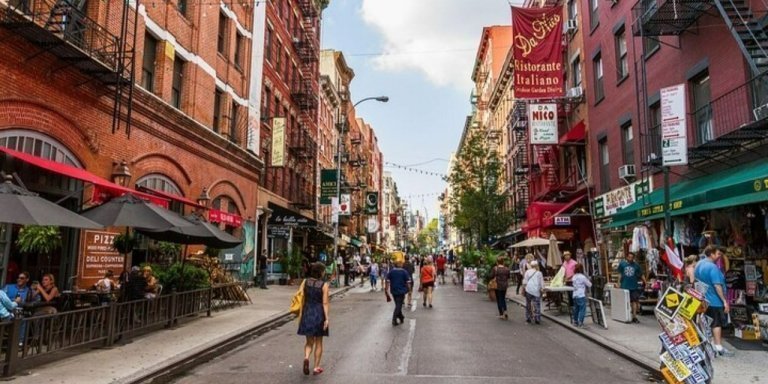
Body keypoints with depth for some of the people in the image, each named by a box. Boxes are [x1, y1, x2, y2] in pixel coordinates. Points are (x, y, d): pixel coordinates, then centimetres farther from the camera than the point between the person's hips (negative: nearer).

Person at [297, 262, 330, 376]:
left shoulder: (305, 282, -2)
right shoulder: (324, 285, -12)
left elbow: (303, 299, 2)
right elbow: (325, 303, -14)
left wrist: (301, 315, 11)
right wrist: (327, 318, -11)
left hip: (307, 313, 3)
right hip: (319, 314, -3)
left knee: (309, 341, 15)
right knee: (318, 342, 12)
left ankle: (306, 357, -12)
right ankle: (316, 367, 17)